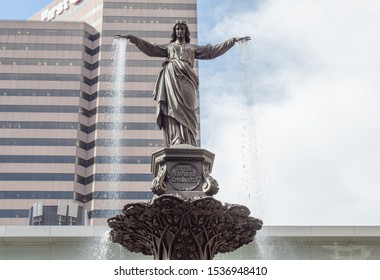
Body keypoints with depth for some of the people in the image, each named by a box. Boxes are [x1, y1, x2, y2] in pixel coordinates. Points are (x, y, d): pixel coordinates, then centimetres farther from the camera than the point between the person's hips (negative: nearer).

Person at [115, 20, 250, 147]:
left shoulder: (193, 48, 32)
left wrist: (233, 40, 26)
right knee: (173, 107, -21)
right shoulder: (168, 46, 31)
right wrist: (131, 38, 16)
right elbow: (150, 48, 24)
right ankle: (176, 142, -36)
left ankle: (187, 144, -33)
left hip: (186, 77, 0)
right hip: (171, 75, 0)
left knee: (185, 109, -19)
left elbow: (213, 50, 29)